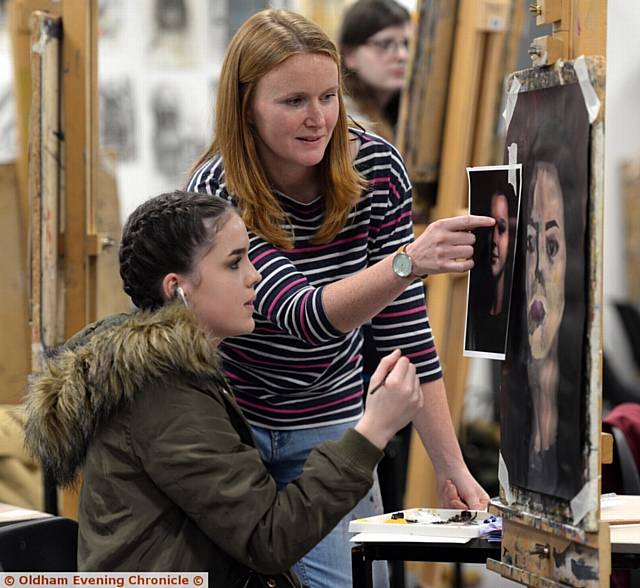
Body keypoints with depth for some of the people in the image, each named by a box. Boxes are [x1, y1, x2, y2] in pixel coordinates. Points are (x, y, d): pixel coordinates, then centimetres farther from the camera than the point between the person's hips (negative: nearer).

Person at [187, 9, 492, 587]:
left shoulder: (377, 168, -13)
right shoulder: (216, 194, -24)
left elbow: (404, 325, -10)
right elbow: (303, 314, -37)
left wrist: (452, 466, -15)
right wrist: (409, 261, -55)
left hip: (330, 421, 3)